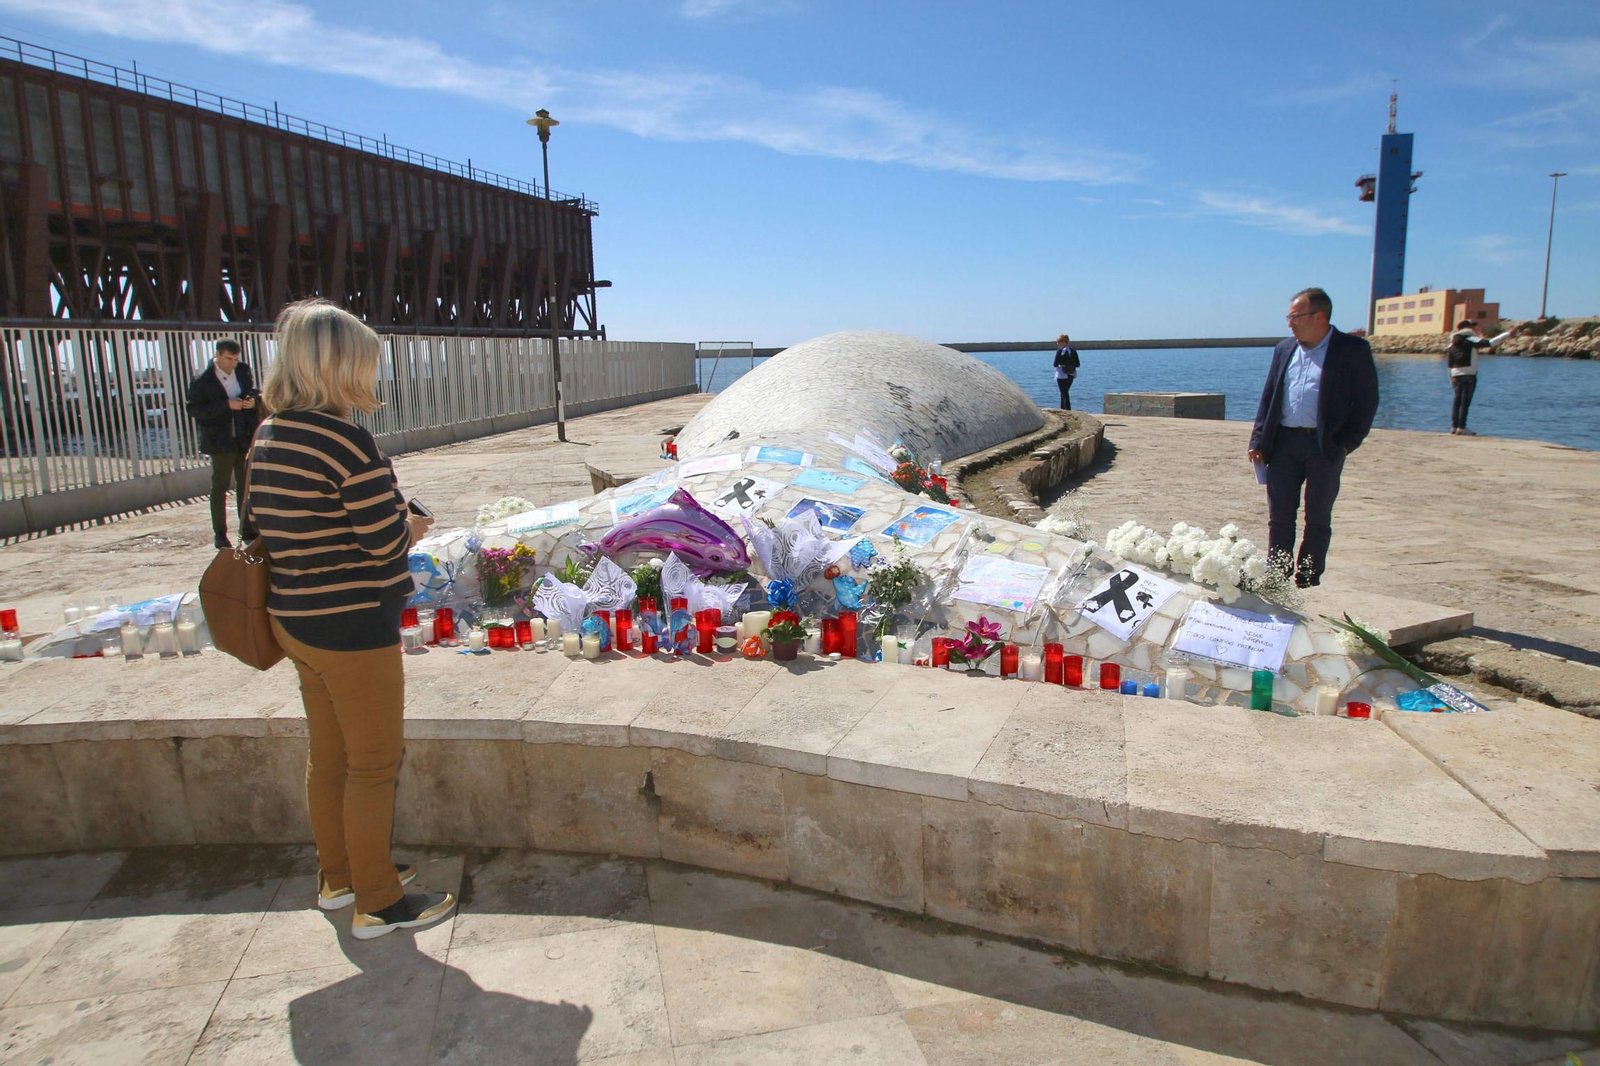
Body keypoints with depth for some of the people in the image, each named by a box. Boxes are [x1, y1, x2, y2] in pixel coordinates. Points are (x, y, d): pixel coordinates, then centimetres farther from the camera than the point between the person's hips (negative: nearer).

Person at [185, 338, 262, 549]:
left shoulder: (243, 370, 4)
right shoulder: (202, 379, -9)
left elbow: (254, 391, 19)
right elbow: (193, 408, -13)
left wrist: (253, 400, -6)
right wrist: (227, 405, -21)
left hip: (244, 439, 4)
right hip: (221, 442, -4)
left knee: (245, 485, 9)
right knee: (220, 486, 6)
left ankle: (247, 530, 19)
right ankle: (219, 533, 15)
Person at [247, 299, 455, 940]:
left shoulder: (268, 436, 6)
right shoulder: (345, 440, -21)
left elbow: (279, 527, 12)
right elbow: (387, 539, -20)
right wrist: (412, 527, 3)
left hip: (295, 618, 9)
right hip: (353, 626, -9)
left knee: (328, 755, 21)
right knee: (374, 764, 5)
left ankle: (337, 876, 38)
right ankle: (377, 903, 19)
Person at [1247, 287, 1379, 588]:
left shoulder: (1353, 350, -2)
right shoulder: (1284, 349, 12)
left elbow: (1367, 401, -3)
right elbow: (1268, 397, 13)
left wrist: (1348, 442, -9)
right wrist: (1258, 441, 5)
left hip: (1325, 447, -4)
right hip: (1283, 444, 4)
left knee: (1318, 519, 5)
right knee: (1279, 517, 4)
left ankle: (1308, 583, 13)